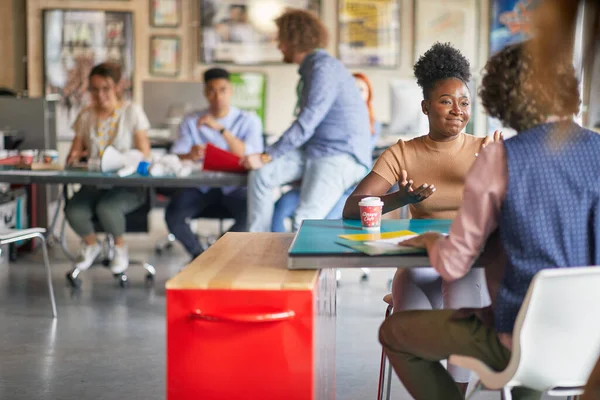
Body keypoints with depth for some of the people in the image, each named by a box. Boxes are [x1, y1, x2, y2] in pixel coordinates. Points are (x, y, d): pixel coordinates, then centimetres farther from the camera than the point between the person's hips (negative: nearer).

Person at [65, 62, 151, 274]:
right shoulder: (86, 116, 13)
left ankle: (120, 246, -1)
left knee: (107, 208, -36)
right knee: (74, 210, -29)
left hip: (128, 185, -3)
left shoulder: (131, 112, 1)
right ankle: (91, 244, 7)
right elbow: (75, 152, 13)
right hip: (93, 183, 3)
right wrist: (74, 156, -12)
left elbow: (144, 154, -4)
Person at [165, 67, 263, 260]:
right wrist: (190, 155, -23)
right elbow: (176, 157, 2)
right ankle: (199, 255, 3)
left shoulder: (248, 120, 3)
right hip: (201, 185, 2)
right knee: (172, 215, -26)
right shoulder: (191, 121, 9)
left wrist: (220, 128, -22)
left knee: (251, 213, -32)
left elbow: (251, 157, -13)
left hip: (234, 186, -1)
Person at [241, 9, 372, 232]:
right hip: (314, 151, 9)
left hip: (341, 156, -9)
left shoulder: (323, 68, -14)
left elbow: (306, 124, -20)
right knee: (260, 176, -9)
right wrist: (268, 155, 10)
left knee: (304, 220, -25)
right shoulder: (311, 68, 16)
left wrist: (267, 157, -16)